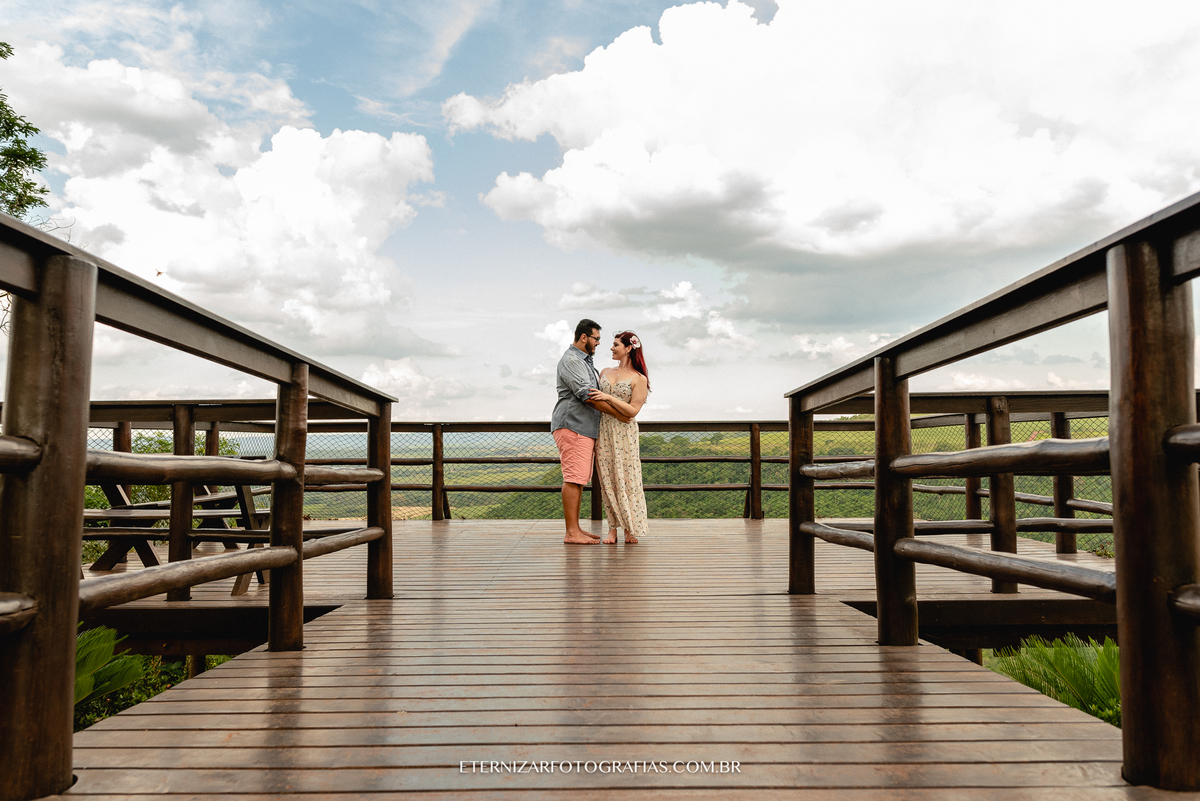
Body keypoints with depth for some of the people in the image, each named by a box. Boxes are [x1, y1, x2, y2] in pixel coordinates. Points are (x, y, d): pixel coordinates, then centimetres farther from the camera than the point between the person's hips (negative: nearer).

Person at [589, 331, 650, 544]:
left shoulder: (639, 379, -2)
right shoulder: (605, 372, 14)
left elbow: (632, 411, -9)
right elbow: (595, 399, 21)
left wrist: (608, 397, -17)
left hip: (625, 434, -4)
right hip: (603, 430, 4)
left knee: (626, 479, -3)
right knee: (608, 480, 2)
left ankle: (630, 530, 6)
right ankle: (612, 529, 6)